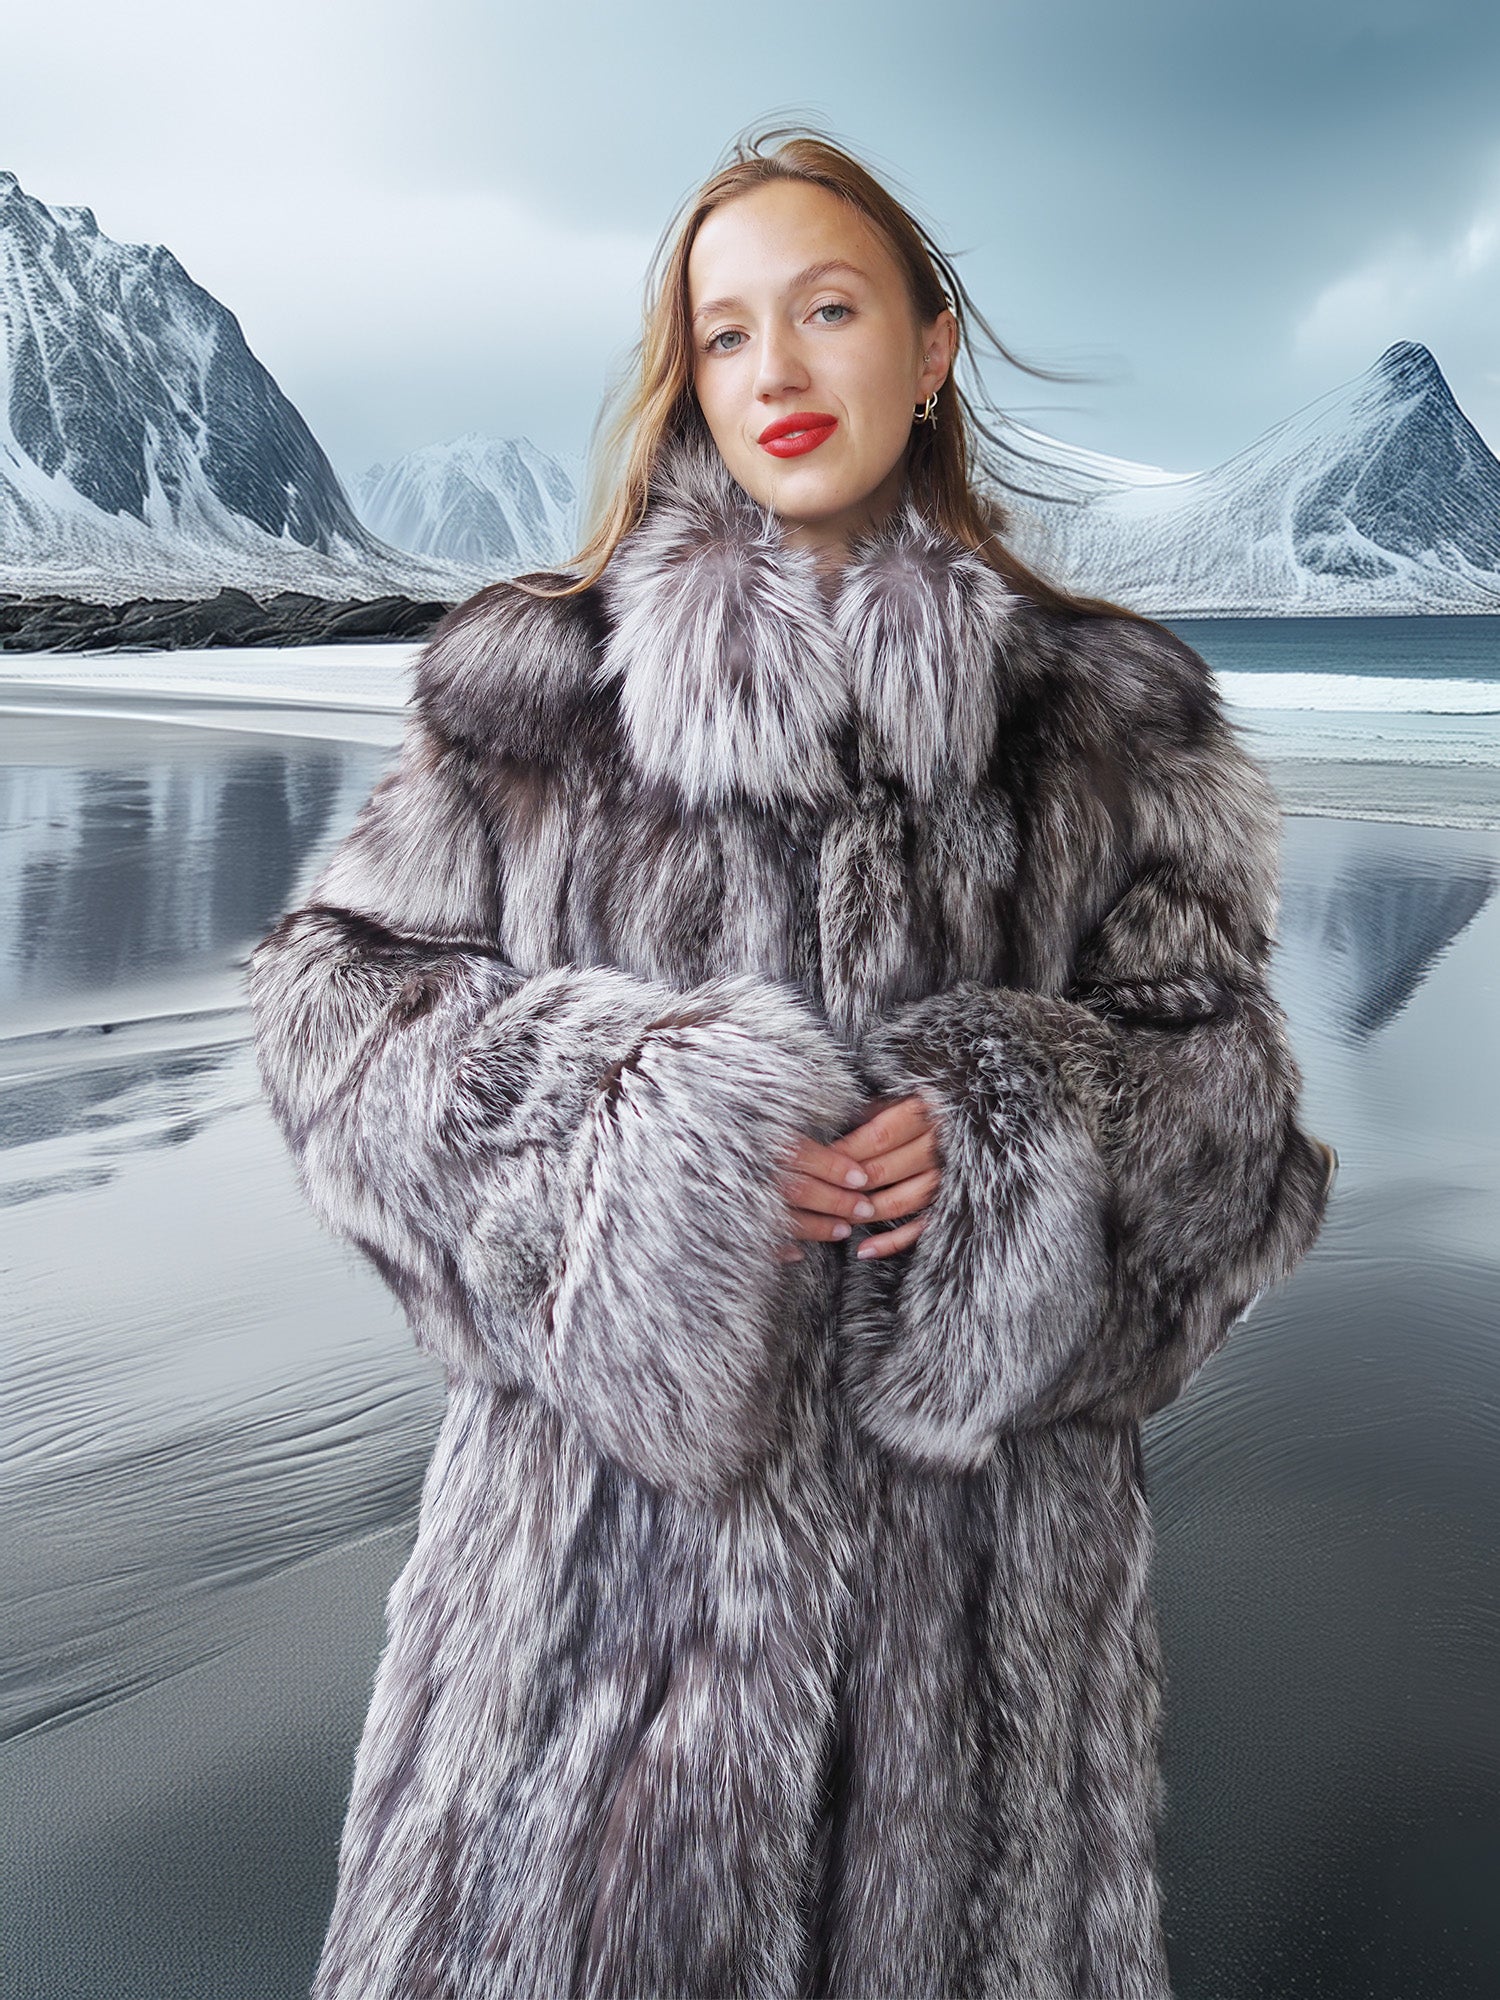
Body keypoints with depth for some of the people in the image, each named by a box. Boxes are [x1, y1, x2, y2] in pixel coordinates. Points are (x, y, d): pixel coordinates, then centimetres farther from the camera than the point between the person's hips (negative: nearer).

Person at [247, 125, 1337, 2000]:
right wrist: (639, 1117, -13)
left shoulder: (1105, 713, 4)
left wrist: (1009, 1136, -14)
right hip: (612, 1485, 0)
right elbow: (334, 986, 2)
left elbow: (1219, 1058, 7)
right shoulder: (532, 682, 2)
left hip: (979, 1492, 1)